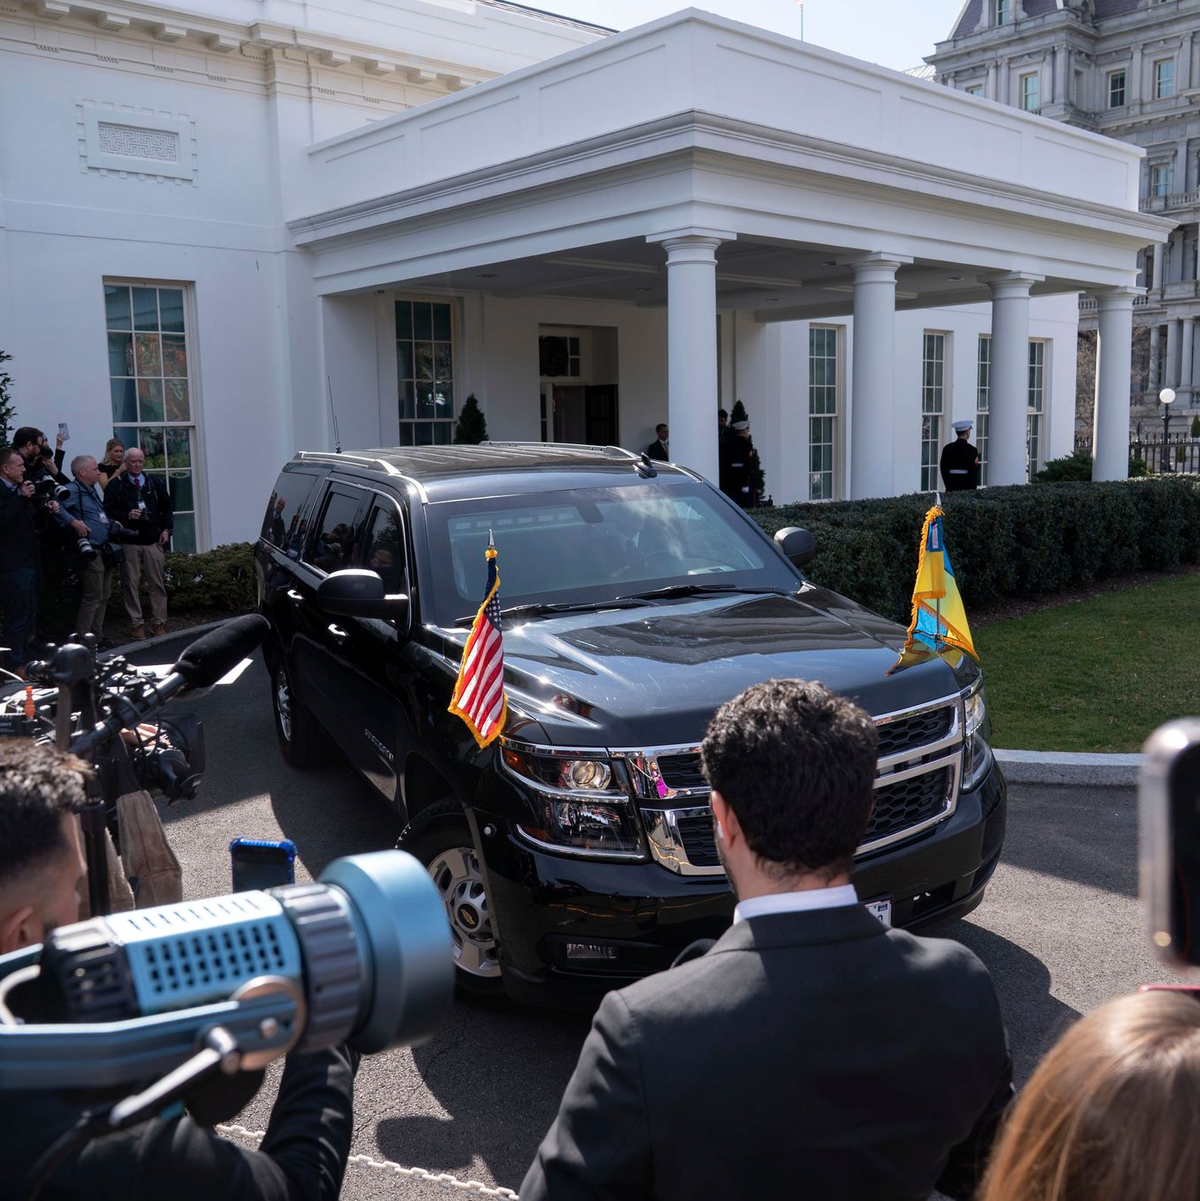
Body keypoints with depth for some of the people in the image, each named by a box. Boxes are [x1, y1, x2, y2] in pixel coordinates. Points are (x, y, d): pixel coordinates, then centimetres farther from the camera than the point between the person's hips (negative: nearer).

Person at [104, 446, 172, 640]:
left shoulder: (155, 482, 11)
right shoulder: (115, 484, 1)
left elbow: (166, 507, 16)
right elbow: (109, 510, -3)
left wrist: (166, 529, 7)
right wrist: (127, 516, -18)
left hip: (153, 540, 2)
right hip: (128, 541, -2)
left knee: (157, 583, 3)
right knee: (131, 583, 0)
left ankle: (159, 622, 9)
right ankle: (137, 623, 7)